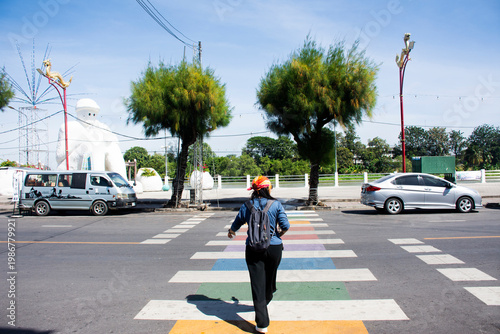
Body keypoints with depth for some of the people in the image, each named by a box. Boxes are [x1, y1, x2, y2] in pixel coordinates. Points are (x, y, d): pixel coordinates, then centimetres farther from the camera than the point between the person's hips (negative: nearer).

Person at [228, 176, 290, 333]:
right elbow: (285, 226, -8)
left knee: (257, 283, 2)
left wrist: (230, 232, 33)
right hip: (274, 247, 0)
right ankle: (264, 303, 49)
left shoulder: (247, 206, -1)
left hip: (253, 249, 0)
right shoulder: (276, 205, -6)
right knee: (270, 278, 23)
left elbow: (236, 224, 11)